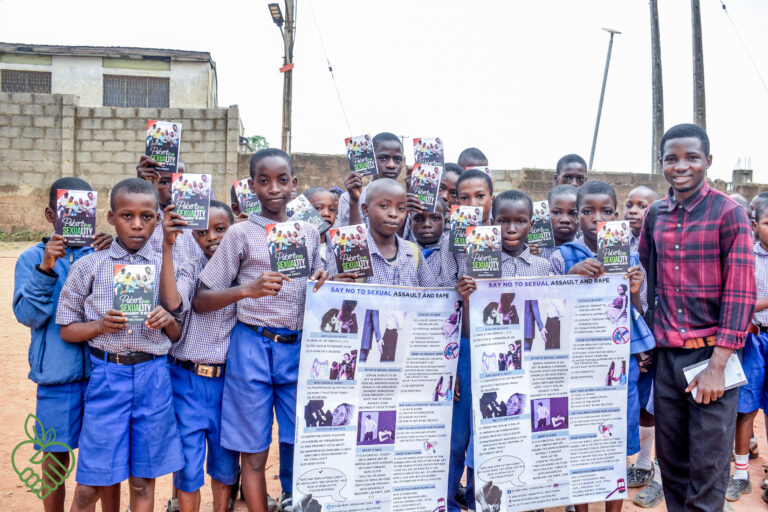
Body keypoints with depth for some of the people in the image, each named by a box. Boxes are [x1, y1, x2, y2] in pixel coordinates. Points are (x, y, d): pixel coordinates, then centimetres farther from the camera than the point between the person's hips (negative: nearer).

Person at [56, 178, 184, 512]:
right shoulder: (89, 266, 0)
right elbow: (67, 330, 4)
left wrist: (168, 321, -13)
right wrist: (101, 325, -14)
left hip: (153, 376, 1)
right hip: (107, 374, -1)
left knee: (144, 480, 11)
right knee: (91, 484, 4)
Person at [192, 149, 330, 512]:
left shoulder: (309, 232, 9)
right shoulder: (241, 233, -3)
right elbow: (200, 301, -4)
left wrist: (321, 285, -5)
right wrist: (248, 289, -20)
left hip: (298, 347, 3)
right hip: (253, 347, -3)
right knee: (254, 453, 5)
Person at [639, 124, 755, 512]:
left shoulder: (728, 213, -7)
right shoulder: (655, 215, 7)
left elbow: (741, 292, -11)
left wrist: (717, 366, -15)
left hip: (711, 353, -4)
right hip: (666, 354, 4)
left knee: (707, 467, 4)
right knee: (670, 460, 14)